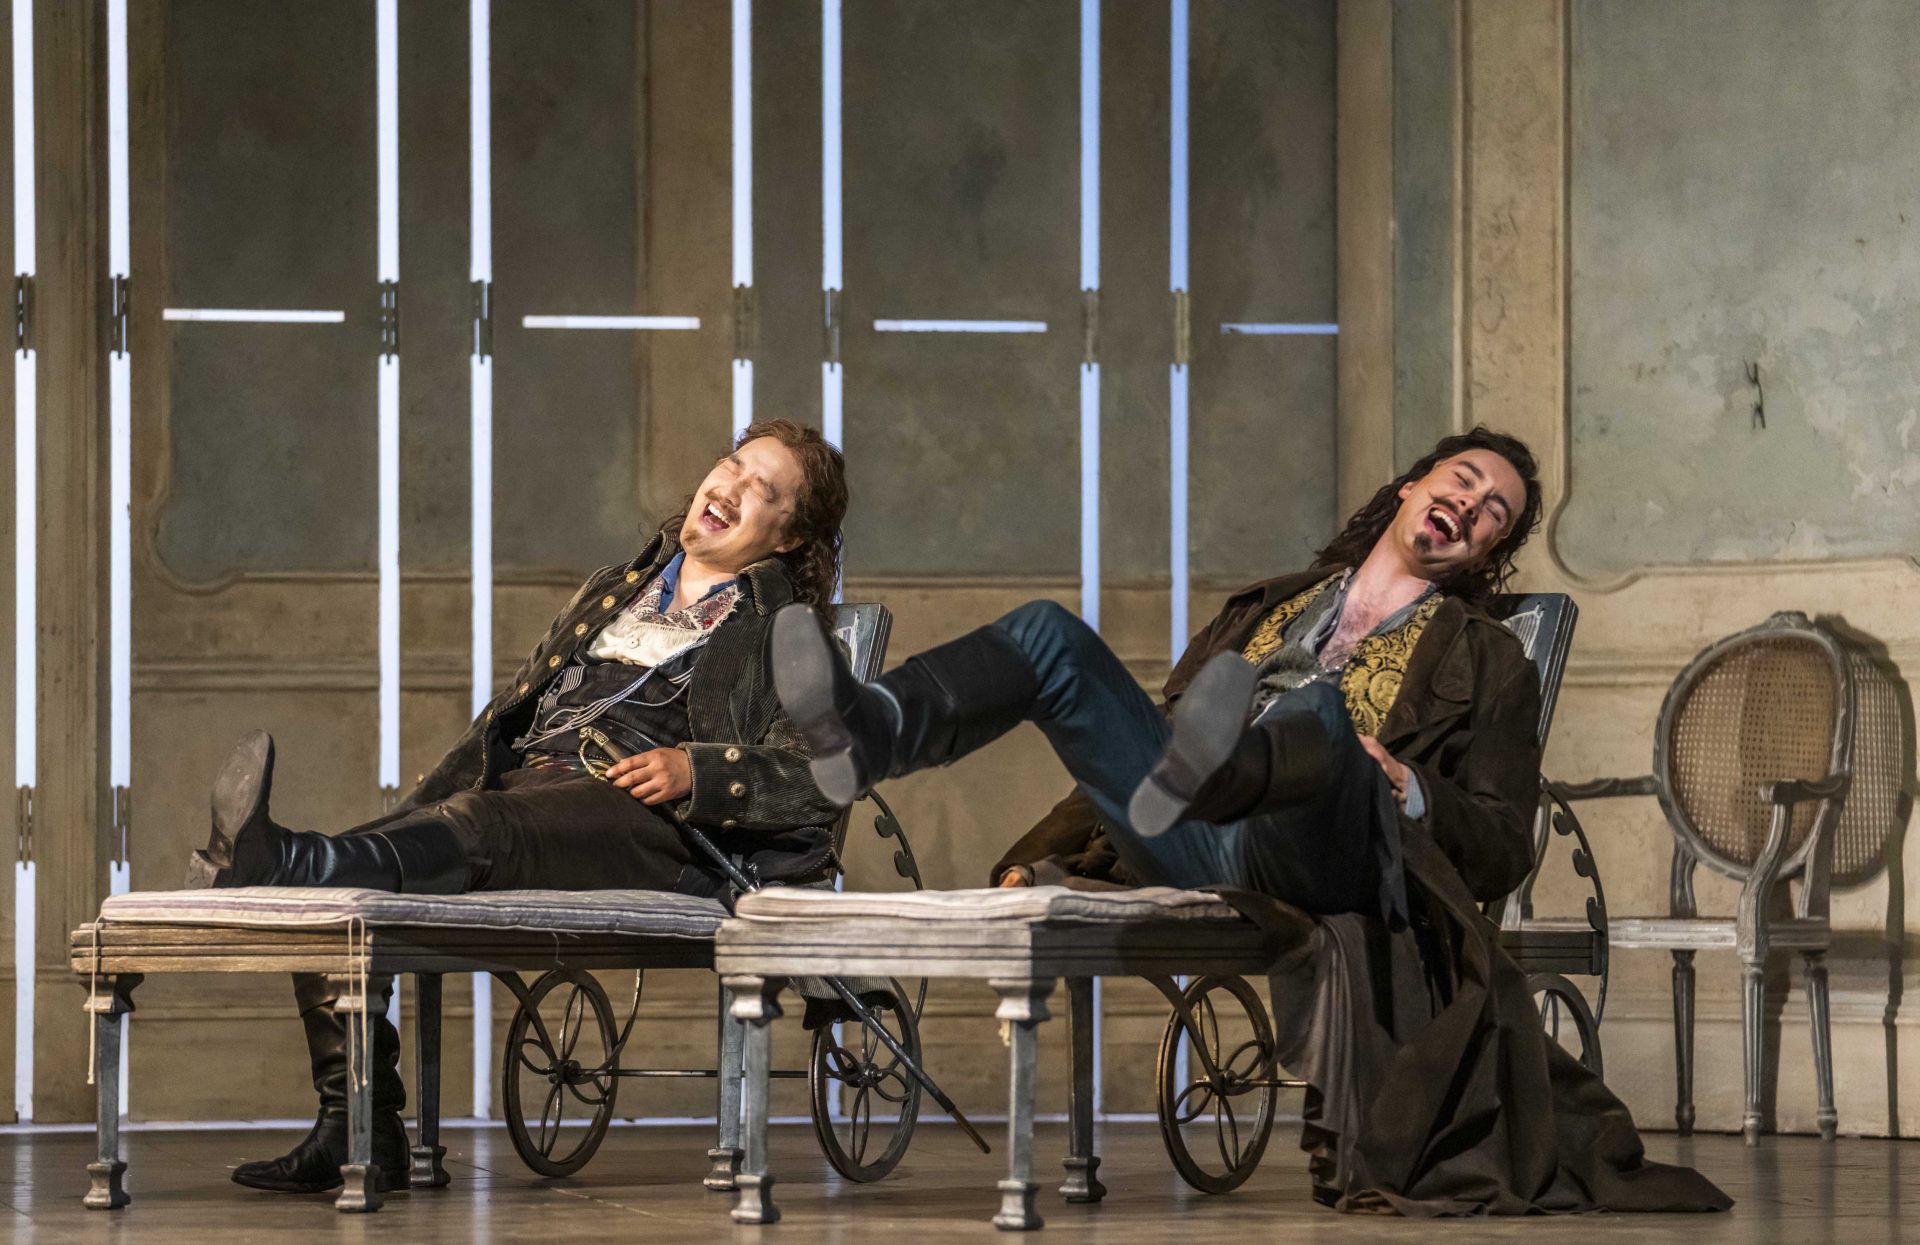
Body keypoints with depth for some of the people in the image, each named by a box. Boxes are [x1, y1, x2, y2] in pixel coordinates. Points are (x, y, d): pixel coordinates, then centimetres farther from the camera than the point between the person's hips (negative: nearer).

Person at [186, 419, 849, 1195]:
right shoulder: (614, 591, 31)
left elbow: (817, 775, -4)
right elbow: (511, 713, 31)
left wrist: (696, 770, -20)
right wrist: (413, 815, 16)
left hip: (644, 820, -7)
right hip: (522, 786, 7)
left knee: (476, 828, -37)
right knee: (330, 888, -16)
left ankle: (278, 861, -63)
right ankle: (358, 1127, -19)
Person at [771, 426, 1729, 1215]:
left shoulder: (1487, 663, 23)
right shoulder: (1266, 610, 36)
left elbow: (1501, 852, 12)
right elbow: (1140, 741, 32)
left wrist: (1405, 791, -9)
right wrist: (1044, 853, 16)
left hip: (1318, 862, -4)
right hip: (1185, 850, 4)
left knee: (1322, 711, -36)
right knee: (1050, 633, -14)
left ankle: (1202, 773, -72)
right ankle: (862, 735, -43)